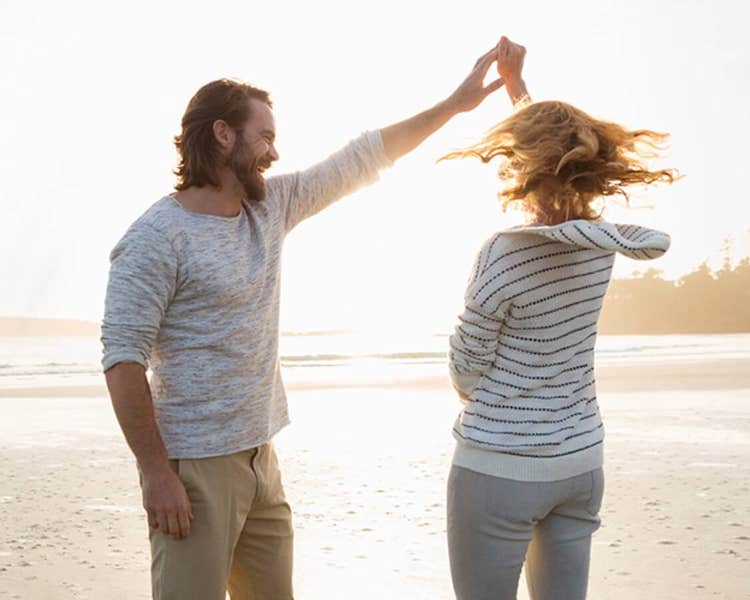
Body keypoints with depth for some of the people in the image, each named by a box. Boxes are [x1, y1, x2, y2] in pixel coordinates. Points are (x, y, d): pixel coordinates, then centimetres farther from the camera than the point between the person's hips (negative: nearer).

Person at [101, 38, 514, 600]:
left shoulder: (271, 206, 7)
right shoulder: (156, 237, -14)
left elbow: (362, 159, 12)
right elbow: (123, 359, -18)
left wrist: (455, 103, 11)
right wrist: (157, 473, -21)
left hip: (260, 455, 8)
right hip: (194, 464, -7)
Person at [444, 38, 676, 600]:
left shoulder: (505, 253, -20)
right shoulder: (602, 239, -2)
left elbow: (467, 372, -10)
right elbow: (558, 159, 17)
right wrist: (516, 81, 24)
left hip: (500, 467, -6)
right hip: (580, 461, 6)